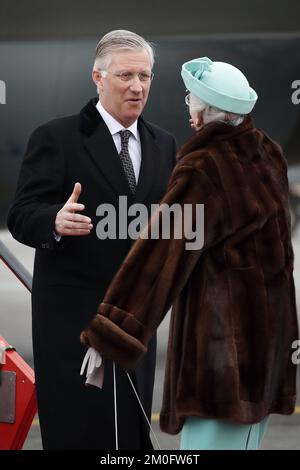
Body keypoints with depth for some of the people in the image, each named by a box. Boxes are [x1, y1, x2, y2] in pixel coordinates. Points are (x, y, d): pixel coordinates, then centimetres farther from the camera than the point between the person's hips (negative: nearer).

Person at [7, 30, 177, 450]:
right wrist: (57, 221, -34)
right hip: (73, 316, -5)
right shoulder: (56, 138, -7)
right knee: (81, 430, -3)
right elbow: (22, 217, -13)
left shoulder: (163, 144, 10)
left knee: (133, 431, 11)